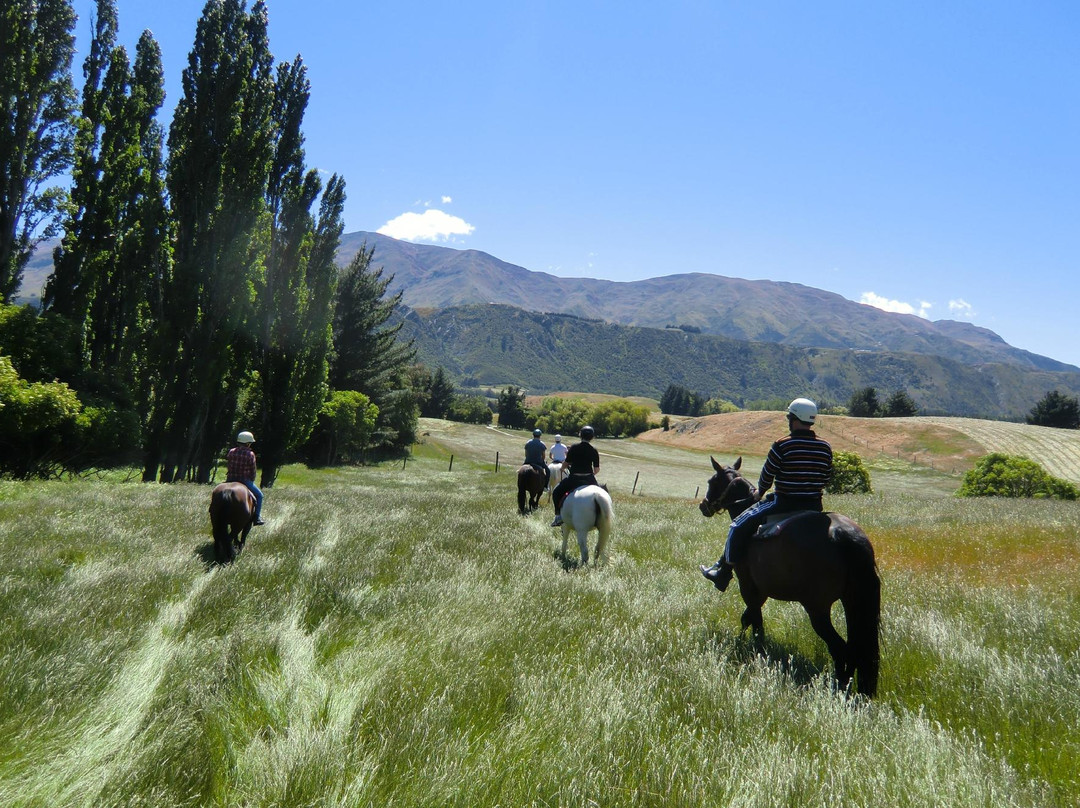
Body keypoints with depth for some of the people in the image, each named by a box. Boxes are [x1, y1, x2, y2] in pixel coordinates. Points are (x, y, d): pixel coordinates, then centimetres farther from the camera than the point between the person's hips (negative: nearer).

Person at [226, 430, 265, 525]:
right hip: (245, 480, -4)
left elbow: (228, 466, 9)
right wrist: (251, 481, 11)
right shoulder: (250, 454, -9)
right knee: (259, 495, 13)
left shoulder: (231, 452, 3)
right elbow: (253, 471, -5)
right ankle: (257, 518, 5)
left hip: (230, 480, 4)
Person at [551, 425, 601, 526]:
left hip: (574, 479, -2)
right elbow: (597, 469, 0)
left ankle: (558, 515, 7)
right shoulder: (594, 450, -1)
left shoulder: (574, 448, -6)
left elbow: (566, 463, 1)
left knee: (556, 492, 17)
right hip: (589, 479, 2)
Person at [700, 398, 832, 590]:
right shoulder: (825, 447, 2)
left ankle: (723, 574, 15)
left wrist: (760, 493, 15)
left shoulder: (782, 446, -12)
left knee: (739, 525, 9)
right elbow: (826, 479, 11)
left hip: (784, 504, -5)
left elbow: (766, 478, -5)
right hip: (814, 506, 5)